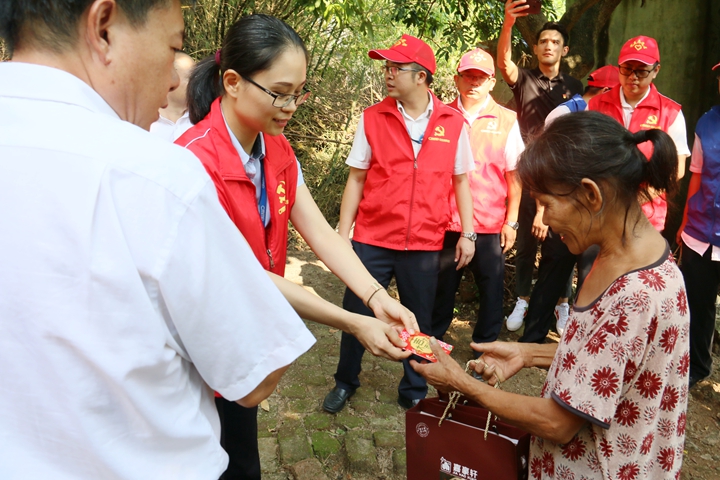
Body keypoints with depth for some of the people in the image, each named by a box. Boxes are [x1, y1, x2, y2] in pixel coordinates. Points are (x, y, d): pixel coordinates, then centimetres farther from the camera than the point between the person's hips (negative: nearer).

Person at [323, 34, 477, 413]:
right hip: (372, 239, 0)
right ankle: (345, 382, 35)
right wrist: (342, 234, -1)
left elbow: (460, 181, 7)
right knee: (356, 314, 10)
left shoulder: (453, 122, 0)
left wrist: (468, 233, 3)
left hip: (425, 244, 0)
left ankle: (414, 392, 35)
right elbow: (356, 179, 1)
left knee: (419, 322, 12)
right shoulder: (372, 118, -1)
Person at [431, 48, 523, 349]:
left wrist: (511, 221, -2)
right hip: (446, 222, 1)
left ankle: (486, 344, 25)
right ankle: (432, 338, 31)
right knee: (441, 285, 13)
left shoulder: (506, 121, 2)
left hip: (490, 224, -1)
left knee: (491, 287, 7)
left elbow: (514, 175, 1)